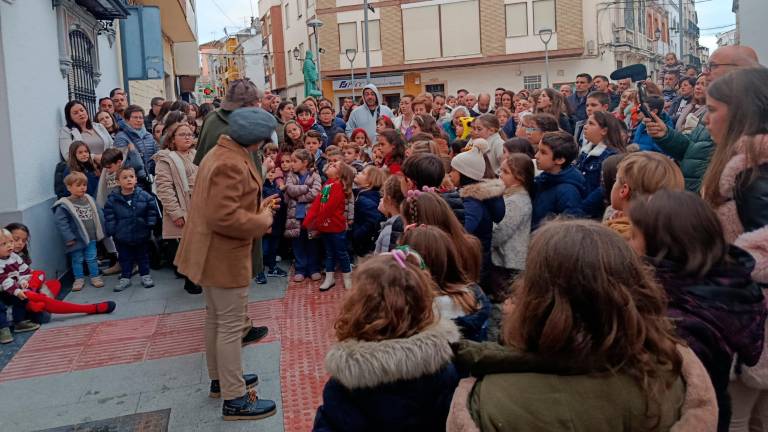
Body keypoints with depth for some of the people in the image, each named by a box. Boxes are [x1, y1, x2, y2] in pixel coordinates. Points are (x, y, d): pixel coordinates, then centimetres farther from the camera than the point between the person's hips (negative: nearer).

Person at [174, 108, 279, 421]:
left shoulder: (223, 153, 10)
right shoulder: (230, 164, -25)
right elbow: (224, 217, -31)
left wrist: (257, 207, 7)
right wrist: (263, 220, -18)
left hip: (213, 252, 11)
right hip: (224, 255, -11)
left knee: (215, 319, 21)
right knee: (231, 325, -2)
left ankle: (220, 379, 37)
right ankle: (234, 400, 9)